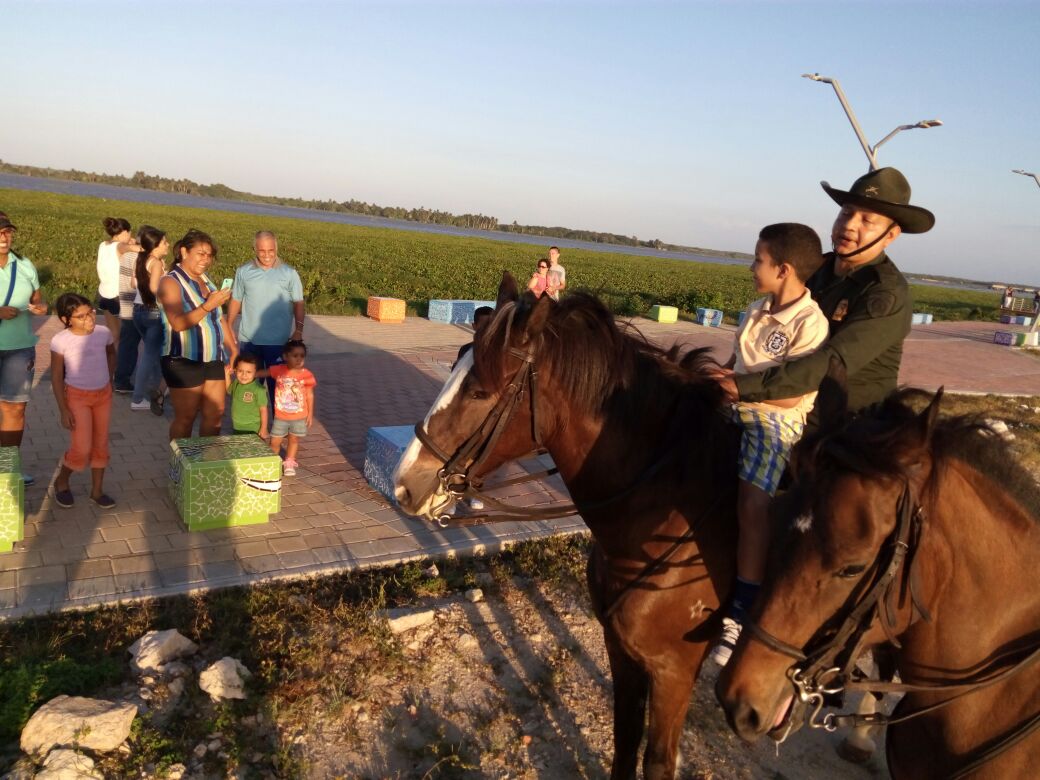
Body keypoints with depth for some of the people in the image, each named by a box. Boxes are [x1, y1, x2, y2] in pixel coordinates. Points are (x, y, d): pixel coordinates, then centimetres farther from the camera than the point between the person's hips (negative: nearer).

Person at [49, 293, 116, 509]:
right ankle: (61, 481, 22)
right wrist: (63, 409, -13)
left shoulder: (104, 333, -8)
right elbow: (56, 376, -12)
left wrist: (109, 380, 10)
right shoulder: (60, 340, -18)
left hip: (103, 394, 4)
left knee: (101, 444, 10)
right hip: (77, 396, -4)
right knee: (82, 448, -7)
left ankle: (97, 490, 23)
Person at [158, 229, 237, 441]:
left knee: (215, 413, 8)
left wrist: (233, 348, 14)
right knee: (185, 417, 1)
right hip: (184, 361, -7)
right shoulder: (171, 282, -9)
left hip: (212, 359, 7)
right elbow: (178, 323, -21)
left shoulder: (205, 280, 14)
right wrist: (208, 305, -29)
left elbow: (219, 318, 20)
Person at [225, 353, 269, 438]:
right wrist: (227, 375, 7)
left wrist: (264, 429, -14)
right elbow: (229, 391, 22)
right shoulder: (236, 383, -2)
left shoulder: (259, 389, -21)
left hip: (253, 430, -6)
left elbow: (263, 409, -16)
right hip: (236, 428, 6)